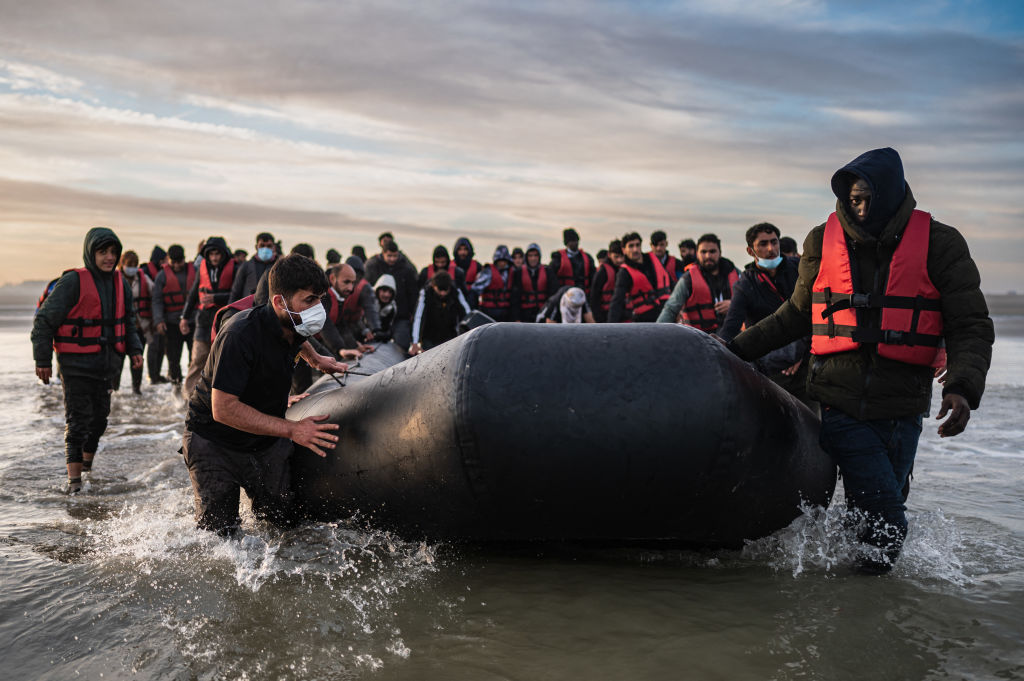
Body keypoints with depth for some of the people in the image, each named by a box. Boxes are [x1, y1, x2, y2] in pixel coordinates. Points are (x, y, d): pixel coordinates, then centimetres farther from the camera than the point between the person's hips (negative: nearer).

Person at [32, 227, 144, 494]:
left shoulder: (119, 283, 8)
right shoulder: (73, 282, -12)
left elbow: (127, 322, 22)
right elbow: (44, 320, -9)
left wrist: (134, 349, 8)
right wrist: (43, 360, -9)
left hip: (107, 365, 6)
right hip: (76, 365, -6)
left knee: (99, 419, 14)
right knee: (78, 421, -6)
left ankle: (87, 467, 32)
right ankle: (74, 479, 0)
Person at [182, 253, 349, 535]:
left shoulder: (292, 325, -8)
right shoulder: (240, 334, -32)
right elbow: (224, 409, -34)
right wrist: (292, 430, -34)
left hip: (267, 440, 6)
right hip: (214, 441, -6)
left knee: (287, 520, 0)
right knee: (220, 534, -8)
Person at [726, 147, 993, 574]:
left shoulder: (938, 244, 0)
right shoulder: (823, 241, 5)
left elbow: (970, 326, 0)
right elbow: (798, 314, 18)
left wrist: (962, 387, -18)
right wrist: (740, 348, 14)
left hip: (900, 407, 0)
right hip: (839, 403, 0)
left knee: (883, 508, 9)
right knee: (885, 521, -10)